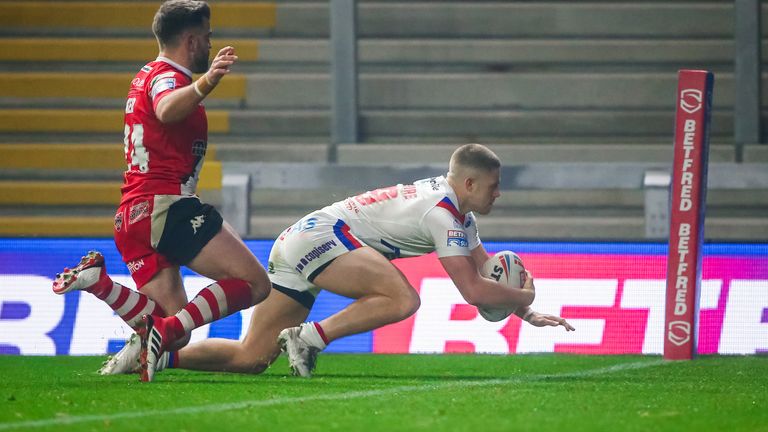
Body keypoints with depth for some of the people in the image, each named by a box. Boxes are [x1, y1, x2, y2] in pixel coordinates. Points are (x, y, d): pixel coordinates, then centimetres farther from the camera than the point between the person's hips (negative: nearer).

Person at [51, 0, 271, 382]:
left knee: (176, 328, 2)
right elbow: (166, 110, -33)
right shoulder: (167, 77, -7)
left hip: (132, 218, 9)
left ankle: (98, 280, -15)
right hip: (167, 206, -9)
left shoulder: (148, 76, 22)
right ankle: (166, 332, -27)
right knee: (254, 284, -11)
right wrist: (203, 85, -52)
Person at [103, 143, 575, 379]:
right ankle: (311, 336, -22)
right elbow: (473, 289, -15)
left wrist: (526, 312, 19)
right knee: (402, 298, -27)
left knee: (252, 358, 3)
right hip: (321, 237, -9)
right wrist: (523, 297, 1)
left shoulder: (458, 209, 17)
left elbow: (485, 269, 27)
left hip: (297, 245, 9)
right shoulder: (443, 213, -13)